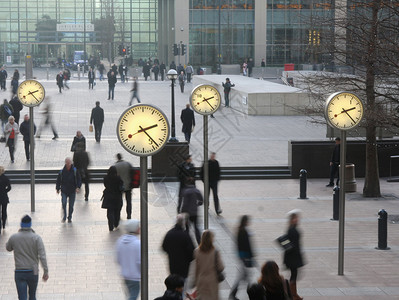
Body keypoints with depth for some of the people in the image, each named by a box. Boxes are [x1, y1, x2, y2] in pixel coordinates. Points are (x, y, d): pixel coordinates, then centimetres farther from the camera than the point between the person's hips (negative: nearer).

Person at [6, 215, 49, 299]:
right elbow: (42, 255, -14)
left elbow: (8, 248, 18)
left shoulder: (13, 237, -4)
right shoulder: (36, 238, -9)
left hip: (19, 273, 0)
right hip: (33, 272, 0)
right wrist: (46, 271, -11)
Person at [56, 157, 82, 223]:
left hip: (72, 191, 1)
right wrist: (57, 188, 4)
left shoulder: (75, 171, -2)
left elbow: (79, 180, 2)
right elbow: (58, 181, 8)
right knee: (64, 204, -14)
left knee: (71, 205, 5)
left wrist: (77, 187, -11)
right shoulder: (62, 171, -2)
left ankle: (69, 218, 18)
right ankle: (64, 217, 0)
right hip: (64, 191, -1)